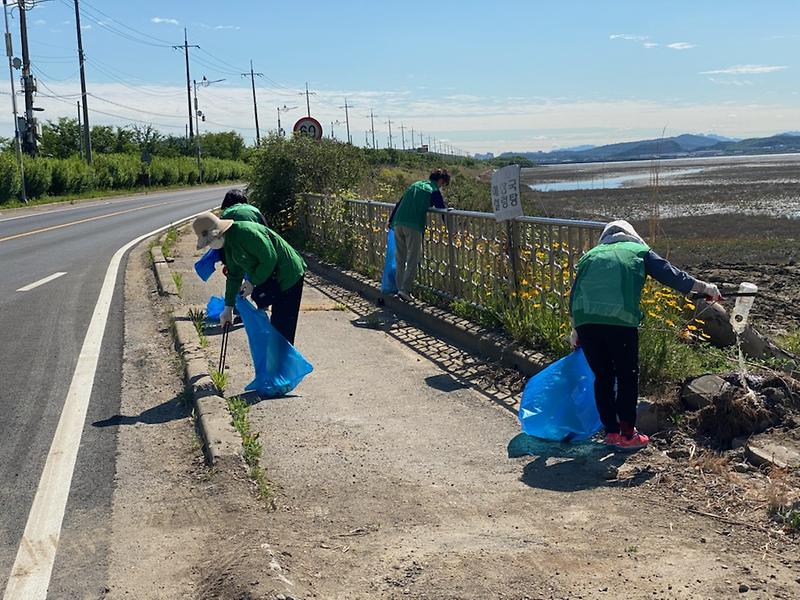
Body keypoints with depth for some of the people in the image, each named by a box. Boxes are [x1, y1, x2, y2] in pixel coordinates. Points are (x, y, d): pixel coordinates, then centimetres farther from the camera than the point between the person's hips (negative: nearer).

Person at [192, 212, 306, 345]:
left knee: (283, 328, -7)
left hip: (288, 277, -10)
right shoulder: (228, 243, 6)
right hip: (271, 278, 10)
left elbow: (269, 260, -23)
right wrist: (228, 307, 13)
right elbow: (234, 275, 13)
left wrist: (252, 282, -12)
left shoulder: (246, 233, -25)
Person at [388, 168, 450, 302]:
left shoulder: (415, 185, 23)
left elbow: (399, 203, 25)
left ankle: (400, 288, 15)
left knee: (400, 258, 12)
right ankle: (405, 289, -10)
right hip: (414, 226, -6)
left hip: (398, 224, 6)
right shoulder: (434, 191, 5)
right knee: (412, 259, -2)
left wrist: (391, 221, 31)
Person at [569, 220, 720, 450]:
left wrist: (575, 330, 35)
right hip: (620, 319, -3)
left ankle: (611, 432, 24)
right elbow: (671, 275, 14)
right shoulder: (639, 250, 21)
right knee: (627, 376, 13)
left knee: (602, 377, 18)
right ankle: (627, 434, 18)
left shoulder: (592, 254, 29)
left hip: (584, 319, 3)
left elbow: (574, 294, 25)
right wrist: (704, 288, 25)